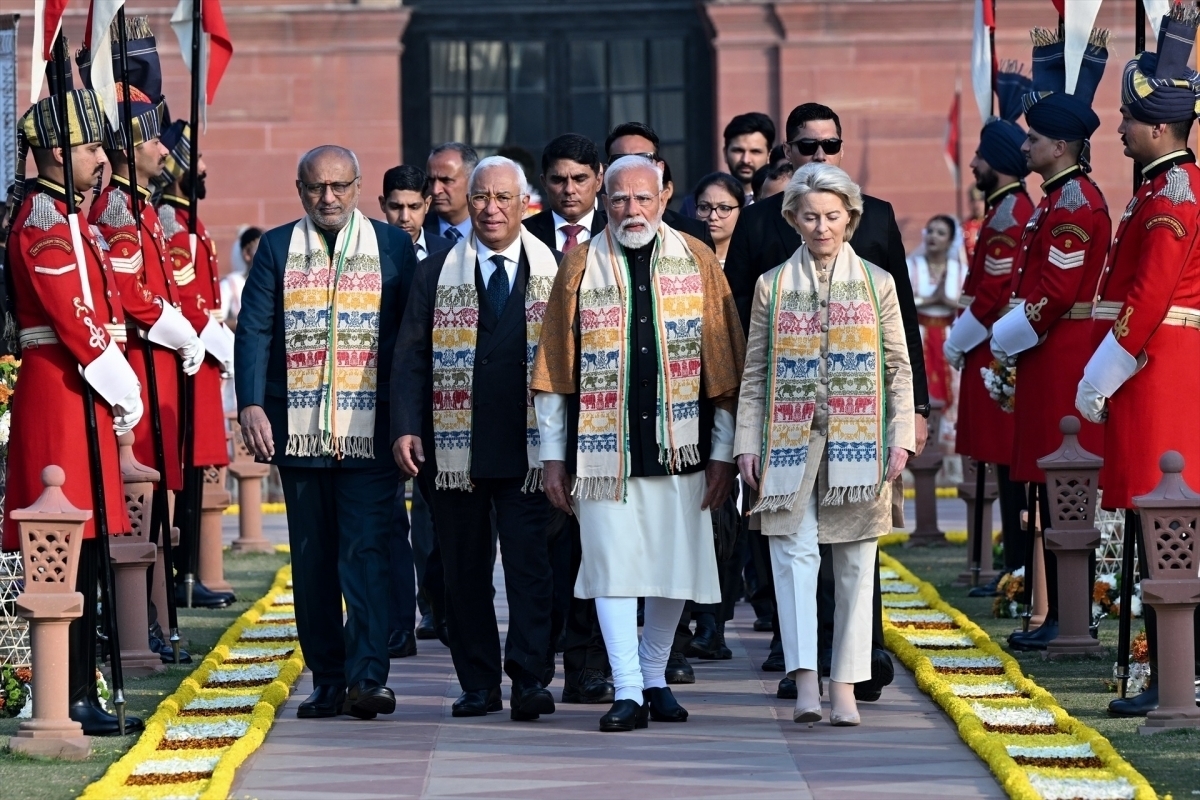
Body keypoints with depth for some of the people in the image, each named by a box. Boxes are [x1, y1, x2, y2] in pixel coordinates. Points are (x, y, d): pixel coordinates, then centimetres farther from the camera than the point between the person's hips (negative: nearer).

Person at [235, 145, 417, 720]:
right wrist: (251, 404, -10)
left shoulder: (393, 247, 7)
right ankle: (327, 679, 10)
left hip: (371, 430, -2)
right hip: (297, 429, 2)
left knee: (366, 551, -11)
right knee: (312, 559, 5)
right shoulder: (276, 248, 9)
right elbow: (253, 330, 3)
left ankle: (366, 677, -16)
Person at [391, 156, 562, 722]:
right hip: (454, 448, 2)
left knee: (529, 564, -8)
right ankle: (478, 684, 12)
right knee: (464, 569, 5)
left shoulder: (553, 273, 6)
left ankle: (530, 680, -8)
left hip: (528, 447, -2)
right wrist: (406, 429, -6)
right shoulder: (436, 274, 9)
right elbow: (410, 358, 6)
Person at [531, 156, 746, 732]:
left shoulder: (697, 262, 4)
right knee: (612, 566, -5)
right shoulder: (581, 267, 3)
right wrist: (554, 457, 2)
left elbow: (722, 367, 5)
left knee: (675, 570, 6)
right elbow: (554, 370, 5)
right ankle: (627, 691, -2)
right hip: (604, 448, -1)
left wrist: (722, 454, 2)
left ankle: (654, 676, 24)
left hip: (679, 447, 1)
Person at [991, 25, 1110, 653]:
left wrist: (1011, 339, -10)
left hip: (1061, 359, -10)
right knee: (1054, 488, 10)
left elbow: (1055, 293, -18)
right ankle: (1065, 615, 14)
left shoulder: (1073, 203, -15)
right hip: (1052, 358, 10)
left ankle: (1068, 619, -6)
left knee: (1060, 485, -8)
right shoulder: (1063, 196, 14)